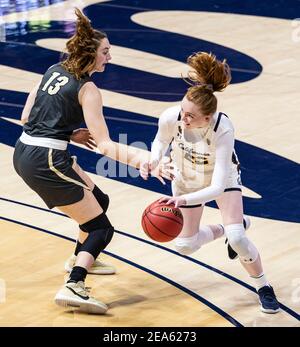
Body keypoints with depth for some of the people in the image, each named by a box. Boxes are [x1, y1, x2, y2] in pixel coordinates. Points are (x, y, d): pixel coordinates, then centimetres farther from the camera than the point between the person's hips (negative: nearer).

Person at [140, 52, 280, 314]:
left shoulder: (223, 130, -42)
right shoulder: (170, 118, -34)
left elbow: (218, 187, -42)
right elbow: (161, 140, -7)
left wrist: (184, 199, -56)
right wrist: (153, 162, -28)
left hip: (223, 179, -3)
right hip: (186, 180, 4)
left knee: (237, 238, -21)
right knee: (186, 246, 7)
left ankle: (264, 288, 5)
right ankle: (222, 230, 40)